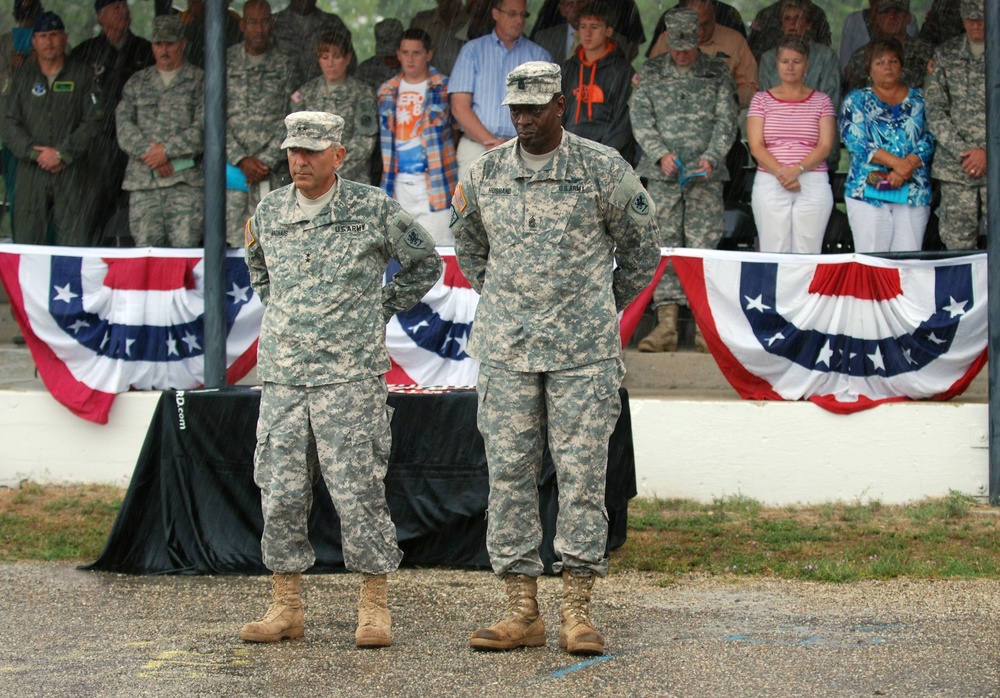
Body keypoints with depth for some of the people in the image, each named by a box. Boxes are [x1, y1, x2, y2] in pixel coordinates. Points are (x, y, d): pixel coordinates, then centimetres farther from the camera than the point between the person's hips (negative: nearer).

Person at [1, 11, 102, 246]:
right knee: (25, 242, -3)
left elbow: (93, 120, -1)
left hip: (71, 173, -2)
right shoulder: (22, 77, 13)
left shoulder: (82, 75, 7)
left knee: (74, 242, -8)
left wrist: (62, 153, -10)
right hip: (31, 173, 2)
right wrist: (35, 152, -8)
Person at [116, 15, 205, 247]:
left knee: (184, 246, -13)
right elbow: (124, 125, 8)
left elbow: (203, 127, -2)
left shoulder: (199, 81, 9)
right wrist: (148, 152, -8)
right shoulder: (137, 83, 19)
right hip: (143, 182, 3)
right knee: (145, 249, -4)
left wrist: (168, 151, -10)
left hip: (186, 182, -3)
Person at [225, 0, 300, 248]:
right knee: (235, 239, -6)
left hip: (273, 171, 0)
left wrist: (267, 161, -9)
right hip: (233, 168, 0)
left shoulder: (283, 66, 9)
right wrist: (241, 160, -9)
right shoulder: (225, 63, 7)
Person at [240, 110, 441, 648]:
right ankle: (286, 607, 11)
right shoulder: (268, 212, 8)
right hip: (282, 375, 4)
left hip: (350, 376, -4)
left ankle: (374, 606, 3)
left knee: (358, 490, -5)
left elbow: (425, 264, 10)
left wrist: (381, 309, 6)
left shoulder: (372, 210, -3)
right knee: (280, 492, 3)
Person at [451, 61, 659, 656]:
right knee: (509, 473, 0)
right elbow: (470, 245, 26)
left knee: (582, 472, -4)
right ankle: (522, 610, 4)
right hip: (506, 349, 3)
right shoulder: (486, 173, 8)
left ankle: (578, 610, -1)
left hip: (583, 351, -3)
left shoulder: (604, 170, -1)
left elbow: (640, 248, 11)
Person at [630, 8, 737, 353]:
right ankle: (666, 326, -5)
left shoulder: (717, 73, 8)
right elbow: (640, 118, 4)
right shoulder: (651, 72, 10)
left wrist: (711, 158, -12)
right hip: (662, 175, 1)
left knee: (704, 246, -5)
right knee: (664, 246, -3)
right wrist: (661, 154, -11)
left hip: (706, 174, -1)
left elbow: (726, 121, 3)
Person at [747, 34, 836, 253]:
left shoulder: (821, 101, 11)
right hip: (770, 184, 0)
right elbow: (756, 146, 1)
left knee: (807, 256, -5)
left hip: (813, 185, 0)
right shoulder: (762, 100, 10)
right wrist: (781, 174, -14)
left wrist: (798, 169, -15)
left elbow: (825, 145, 1)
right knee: (773, 255, -5)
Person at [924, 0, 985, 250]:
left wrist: (988, 153, -11)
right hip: (955, 166, 2)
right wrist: (963, 152, -5)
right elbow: (934, 109, 7)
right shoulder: (946, 54, 11)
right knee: (957, 245, 1)